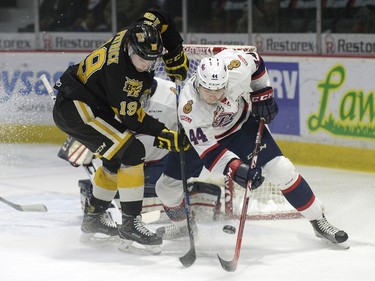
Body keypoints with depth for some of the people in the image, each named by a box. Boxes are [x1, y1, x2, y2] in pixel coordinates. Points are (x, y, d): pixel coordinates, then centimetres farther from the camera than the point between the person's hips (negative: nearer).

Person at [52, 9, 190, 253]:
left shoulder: (140, 35, -10)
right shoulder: (119, 70, -32)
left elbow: (159, 19, 12)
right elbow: (131, 118, -24)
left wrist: (176, 57, 8)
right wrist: (165, 136, -22)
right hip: (75, 107, -10)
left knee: (117, 157, 20)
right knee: (131, 152, -18)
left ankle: (94, 216, 34)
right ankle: (131, 224, -14)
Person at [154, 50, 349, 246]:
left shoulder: (236, 68, -35)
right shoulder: (189, 108, -38)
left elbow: (255, 62, -9)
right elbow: (208, 151, -35)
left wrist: (263, 96, -8)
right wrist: (236, 170, -48)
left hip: (242, 123, 1)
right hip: (201, 135, -1)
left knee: (281, 170, -12)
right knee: (168, 187, -4)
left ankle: (318, 221, 3)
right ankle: (183, 223, 29)